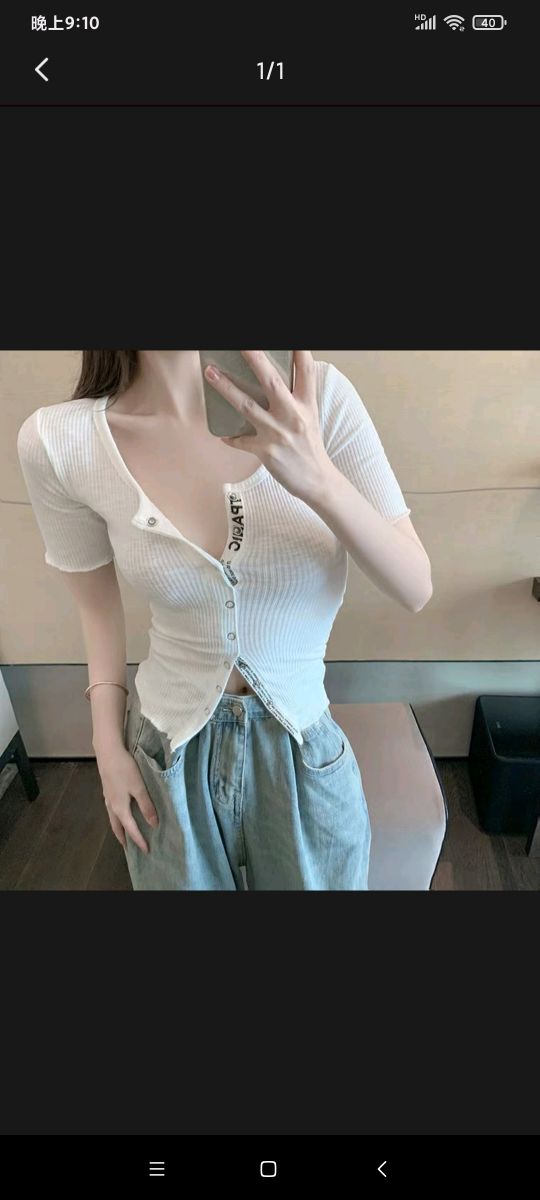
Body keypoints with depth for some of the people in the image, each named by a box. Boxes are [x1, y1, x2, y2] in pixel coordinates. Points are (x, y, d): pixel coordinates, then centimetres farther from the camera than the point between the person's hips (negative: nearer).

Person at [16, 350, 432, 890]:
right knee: (188, 878, 23)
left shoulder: (319, 395, -17)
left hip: (303, 743, 1)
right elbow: (98, 602, 1)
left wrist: (319, 480, -33)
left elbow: (416, 589, -17)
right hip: (169, 746, 0)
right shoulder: (57, 441, -15)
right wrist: (108, 746, 2)